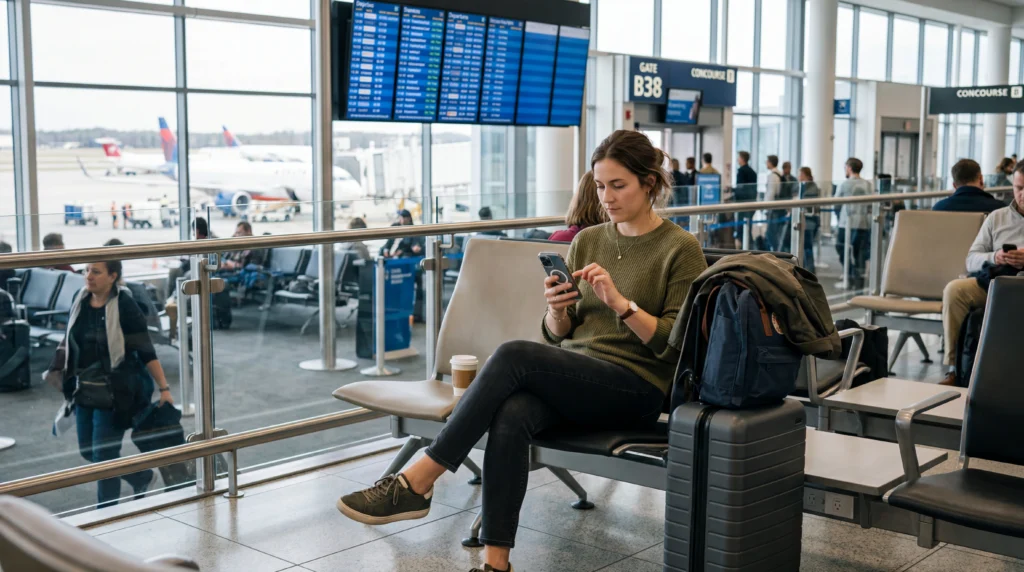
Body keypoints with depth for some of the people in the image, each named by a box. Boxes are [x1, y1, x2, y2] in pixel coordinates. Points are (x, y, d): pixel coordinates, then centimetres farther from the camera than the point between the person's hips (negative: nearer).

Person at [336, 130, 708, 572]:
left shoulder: (681, 249, -2)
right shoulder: (586, 242, 14)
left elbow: (677, 346, -8)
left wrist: (619, 302, -20)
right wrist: (557, 310, -8)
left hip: (636, 388, -5)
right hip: (573, 377, 5)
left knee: (514, 356, -30)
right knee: (511, 416, -32)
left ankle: (416, 484, -25)